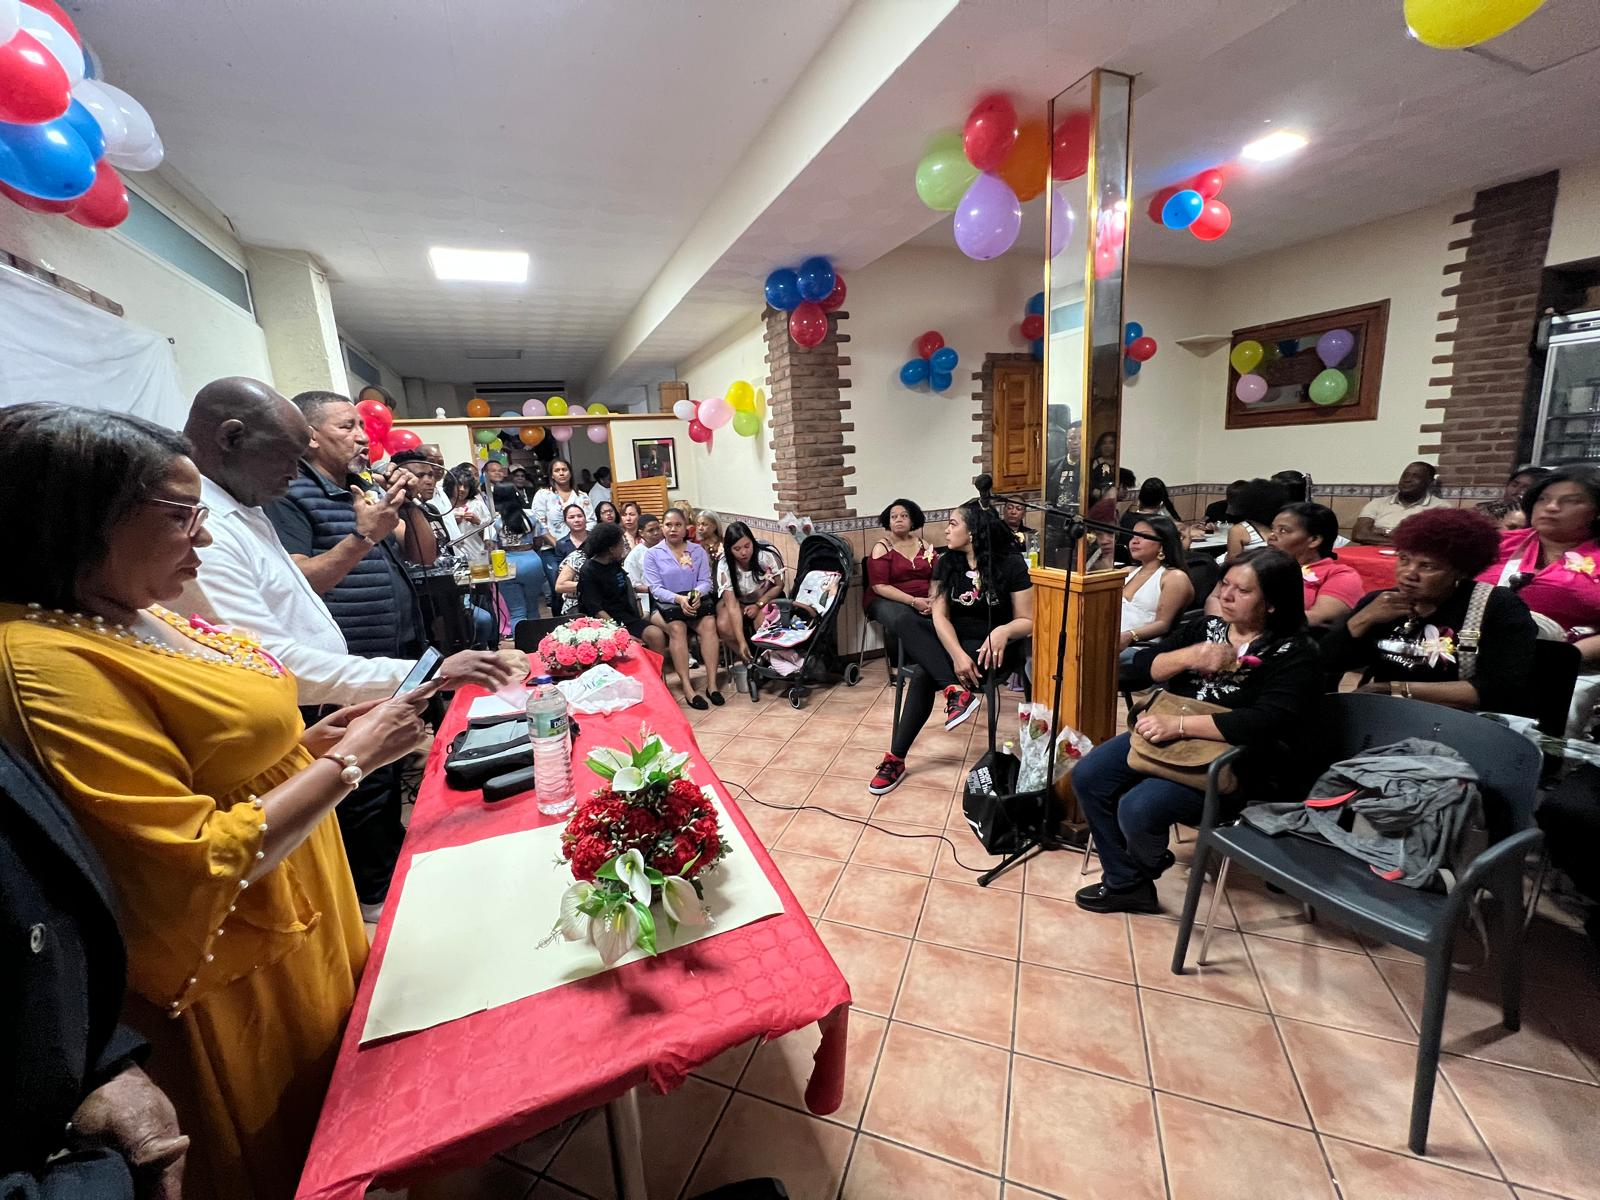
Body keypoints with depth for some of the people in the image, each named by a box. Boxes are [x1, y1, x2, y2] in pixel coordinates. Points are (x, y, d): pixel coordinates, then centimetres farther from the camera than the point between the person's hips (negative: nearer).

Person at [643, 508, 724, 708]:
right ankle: (687, 688, -33)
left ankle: (712, 683, -28)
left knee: (709, 624, -28)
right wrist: (679, 598, -22)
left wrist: (697, 594, -20)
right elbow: (656, 588, -5)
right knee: (677, 628, -32)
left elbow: (705, 581, 4)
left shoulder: (698, 551, 12)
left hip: (696, 599, 2)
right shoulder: (652, 554, 5)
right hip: (667, 602, -2)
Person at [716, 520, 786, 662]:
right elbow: (732, 605, -31)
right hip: (738, 601, 1)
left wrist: (758, 605, -22)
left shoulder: (768, 556, -26)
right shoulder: (724, 566, -25)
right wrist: (741, 642, -38)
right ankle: (749, 660, -4)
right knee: (723, 626, -28)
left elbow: (778, 585, -8)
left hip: (765, 598, -1)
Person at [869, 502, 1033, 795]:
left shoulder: (1011, 563, -10)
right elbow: (940, 616, -8)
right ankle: (957, 690, -39)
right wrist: (957, 654, -27)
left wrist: (1004, 631, -32)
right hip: (953, 640, 5)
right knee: (910, 630, -29)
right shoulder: (946, 563, 2)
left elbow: (1027, 621, -7)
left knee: (922, 674, -31)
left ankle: (897, 759, -21)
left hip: (994, 647, -5)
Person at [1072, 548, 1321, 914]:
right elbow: (1144, 664, 3)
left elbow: (1266, 724, -26)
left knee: (1138, 808, -25)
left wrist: (1178, 725, -31)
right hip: (1164, 735, 7)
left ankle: (1145, 865, 13)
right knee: (1087, 776, -8)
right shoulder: (1205, 627, 8)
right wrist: (1189, 657, -17)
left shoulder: (1294, 655, -10)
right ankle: (1125, 882, 7)